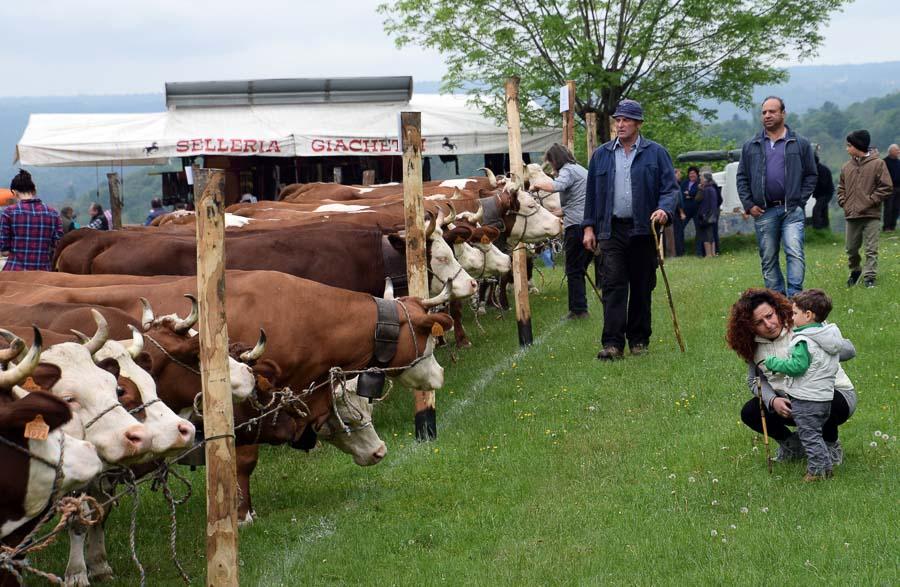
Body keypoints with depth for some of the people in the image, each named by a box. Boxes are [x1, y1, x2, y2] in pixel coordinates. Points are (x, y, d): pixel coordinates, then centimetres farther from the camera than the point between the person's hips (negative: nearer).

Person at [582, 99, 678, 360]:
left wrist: (664, 209, -19)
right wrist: (589, 226, 8)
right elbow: (592, 193, 14)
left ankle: (639, 339, 18)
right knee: (612, 285, -9)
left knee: (641, 287, 7)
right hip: (611, 229, 1)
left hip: (643, 229, -1)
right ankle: (612, 343, -13)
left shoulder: (655, 153, 4)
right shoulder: (601, 155, 11)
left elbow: (670, 188, 1)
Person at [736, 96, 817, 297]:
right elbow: (742, 178, 13)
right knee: (768, 259, 5)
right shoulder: (751, 146, 11)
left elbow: (811, 175, 8)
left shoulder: (800, 144, 6)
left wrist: (800, 200, -3)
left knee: (795, 252, -17)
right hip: (763, 212, 3)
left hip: (792, 210, -3)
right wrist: (748, 204, 2)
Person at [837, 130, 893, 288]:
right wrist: (843, 203, 4)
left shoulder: (877, 164, -3)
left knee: (871, 249, -6)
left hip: (871, 216, -5)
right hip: (851, 216, 5)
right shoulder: (846, 167, 10)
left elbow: (886, 188, -6)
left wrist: (869, 201, -11)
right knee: (851, 249, 12)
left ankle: (869, 277, -3)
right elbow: (841, 188, 20)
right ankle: (855, 271, 32)